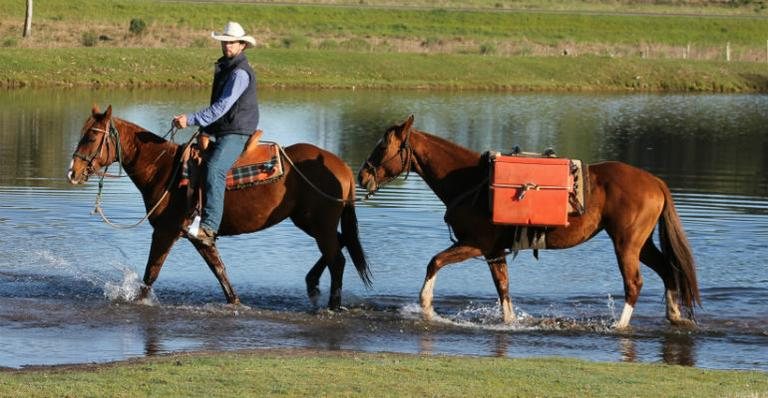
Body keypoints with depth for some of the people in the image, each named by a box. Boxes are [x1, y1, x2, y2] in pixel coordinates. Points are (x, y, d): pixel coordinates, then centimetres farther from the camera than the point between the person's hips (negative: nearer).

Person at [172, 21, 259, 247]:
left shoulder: (240, 73, -14)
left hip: (236, 133, -11)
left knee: (214, 171, -31)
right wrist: (206, 131, 22)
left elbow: (222, 107, -22)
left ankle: (209, 228, -43)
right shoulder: (224, 68, 20)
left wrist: (191, 120, -25)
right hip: (222, 133, 11)